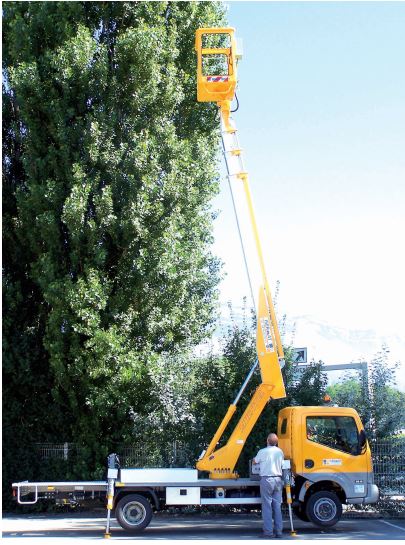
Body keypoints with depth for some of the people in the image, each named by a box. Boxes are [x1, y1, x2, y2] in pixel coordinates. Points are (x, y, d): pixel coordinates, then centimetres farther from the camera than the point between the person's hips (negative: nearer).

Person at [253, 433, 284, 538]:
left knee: (267, 506, -2)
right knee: (277, 507, 8)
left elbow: (255, 461, 9)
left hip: (267, 479, -5)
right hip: (278, 479, 5)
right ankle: (278, 531, 9)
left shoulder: (263, 452, -7)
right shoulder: (280, 452, 7)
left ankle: (268, 532, -5)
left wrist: (255, 458, 31)